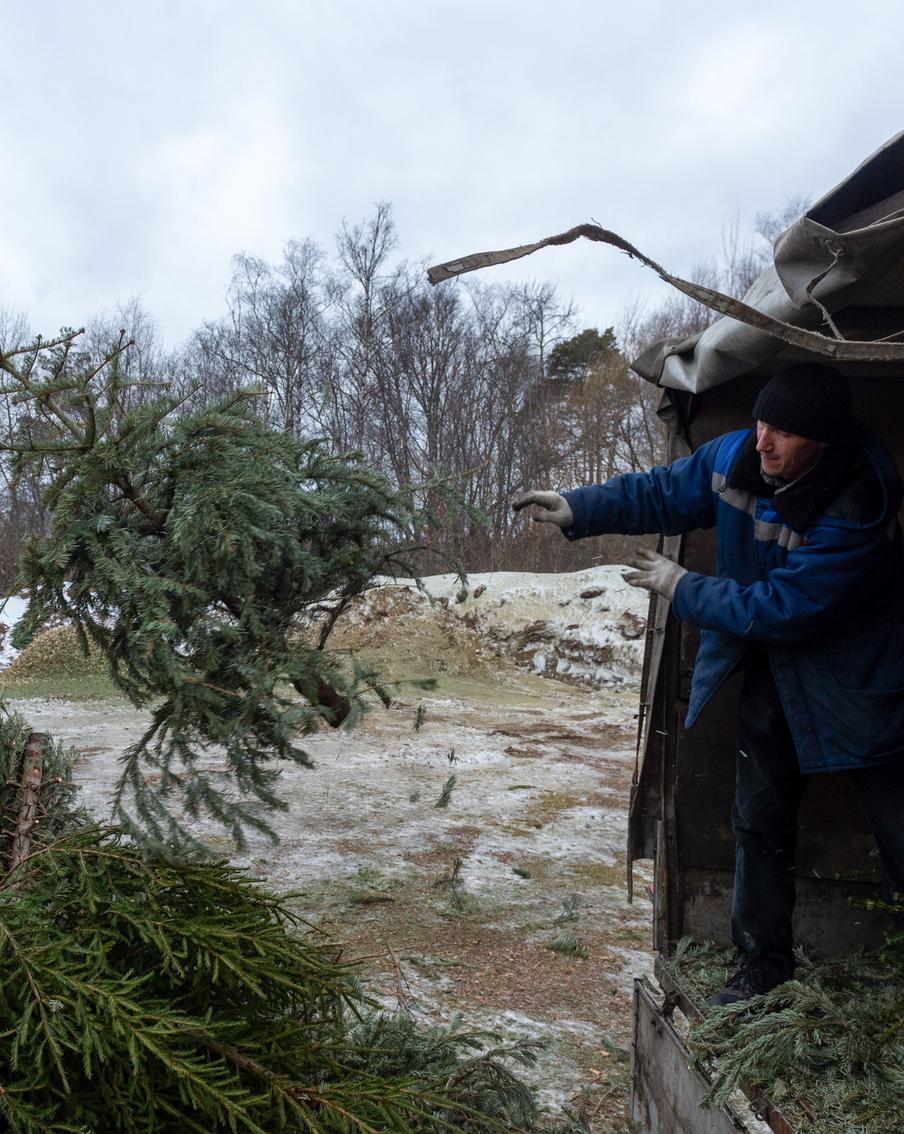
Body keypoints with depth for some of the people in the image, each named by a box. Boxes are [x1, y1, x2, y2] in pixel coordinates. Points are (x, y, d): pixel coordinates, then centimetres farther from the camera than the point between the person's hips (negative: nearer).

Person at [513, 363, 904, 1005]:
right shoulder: (737, 457, -12)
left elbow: (781, 609, -30)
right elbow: (664, 493, 2)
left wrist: (682, 588, -21)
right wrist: (579, 509, -9)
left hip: (852, 686, -6)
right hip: (771, 675, 6)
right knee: (760, 823, 15)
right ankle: (765, 963, 33)